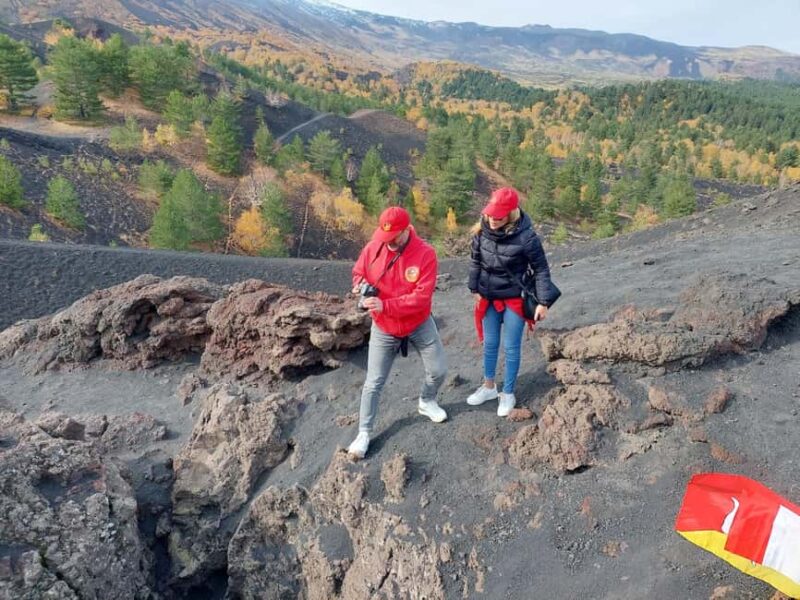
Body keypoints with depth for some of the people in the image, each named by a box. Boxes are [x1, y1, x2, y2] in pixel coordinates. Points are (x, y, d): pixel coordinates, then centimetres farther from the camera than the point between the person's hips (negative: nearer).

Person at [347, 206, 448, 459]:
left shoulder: (425, 254, -22)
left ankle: (427, 402, 42)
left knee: (438, 370, 10)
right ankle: (364, 433, 18)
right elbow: (358, 272, 4)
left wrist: (385, 306, -35)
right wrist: (361, 285, -21)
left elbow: (422, 296, -27)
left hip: (419, 325, 0)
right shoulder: (373, 248, -14)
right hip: (383, 328, 1)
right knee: (374, 382, 3)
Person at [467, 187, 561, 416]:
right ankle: (489, 386, 38)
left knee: (511, 347, 9)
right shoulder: (482, 231, -10)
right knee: (489, 344, 18)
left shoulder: (526, 237, -23)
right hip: (489, 298, 4)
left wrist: (543, 302, -13)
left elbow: (541, 269, -12)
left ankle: (508, 394, 27)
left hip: (514, 299, -4)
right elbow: (475, 261, 5)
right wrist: (475, 289, 8)